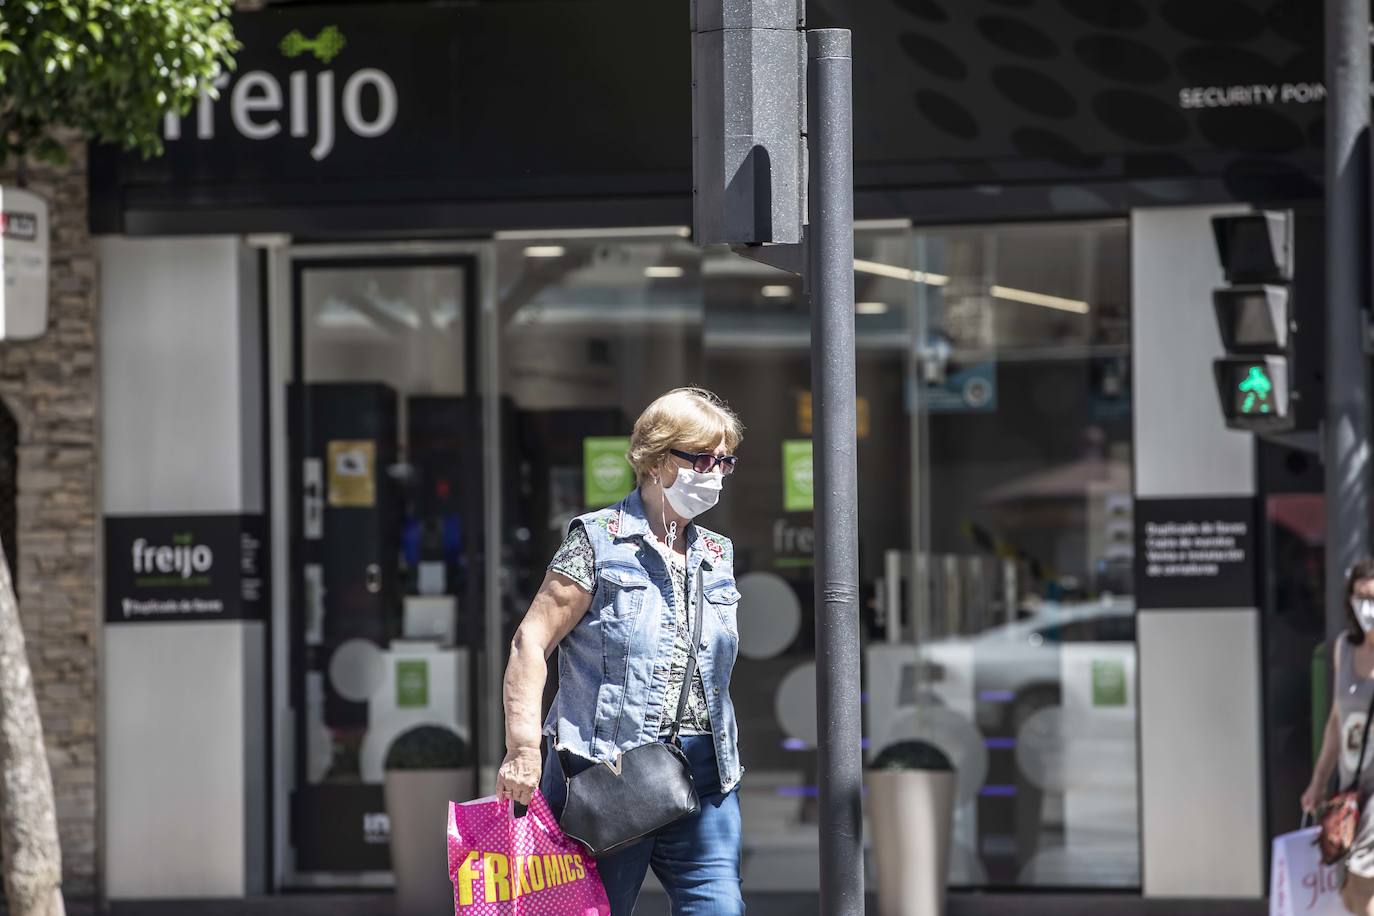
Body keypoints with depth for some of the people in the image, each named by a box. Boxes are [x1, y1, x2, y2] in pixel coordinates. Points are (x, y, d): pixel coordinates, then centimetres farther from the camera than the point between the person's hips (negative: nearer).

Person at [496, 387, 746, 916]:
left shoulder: (717, 557, 16)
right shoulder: (599, 541, -2)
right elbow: (531, 641, -7)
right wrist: (524, 748, -16)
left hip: (703, 774, 5)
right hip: (606, 773, -5)